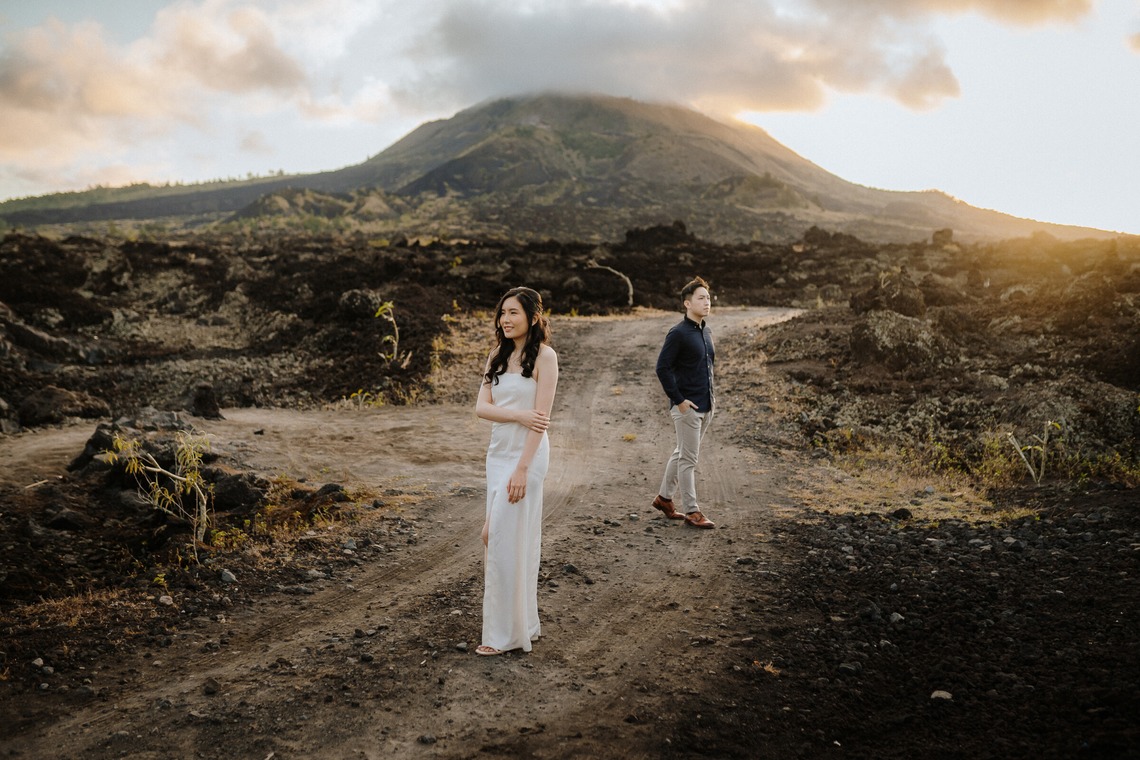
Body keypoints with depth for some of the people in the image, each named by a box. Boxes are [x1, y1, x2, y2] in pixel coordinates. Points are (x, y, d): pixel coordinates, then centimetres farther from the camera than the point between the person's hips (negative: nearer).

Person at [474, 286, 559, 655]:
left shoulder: (544, 356, -8)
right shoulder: (497, 356, 11)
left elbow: (540, 417, -14)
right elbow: (482, 406, 2)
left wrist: (521, 469, -18)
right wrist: (519, 415, -16)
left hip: (526, 454, -7)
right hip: (497, 452, 7)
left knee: (505, 537, -7)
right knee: (496, 537, 10)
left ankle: (506, 631, 5)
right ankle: (524, 623, 23)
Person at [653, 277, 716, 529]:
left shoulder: (706, 332, 10)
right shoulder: (678, 333, -15)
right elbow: (662, 368, -16)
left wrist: (709, 397, 13)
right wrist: (679, 400, -16)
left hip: (705, 406, 8)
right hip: (687, 406, -8)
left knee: (682, 453, 18)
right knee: (688, 458, 0)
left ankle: (664, 497, 31)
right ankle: (691, 510, 8)